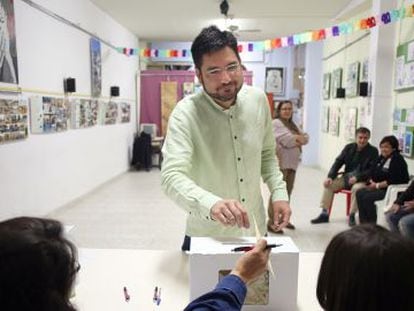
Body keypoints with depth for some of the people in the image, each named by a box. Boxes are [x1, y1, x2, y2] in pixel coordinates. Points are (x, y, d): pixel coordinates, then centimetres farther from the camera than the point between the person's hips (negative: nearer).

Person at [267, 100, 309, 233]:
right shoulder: (276, 123, -4)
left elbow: (305, 138, 13)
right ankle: (272, 222, -6)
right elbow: (288, 140, -16)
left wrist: (297, 139, -7)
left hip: (291, 163, 9)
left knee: (287, 192, 12)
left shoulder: (293, 125, 23)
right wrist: (299, 139, 0)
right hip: (280, 163, -8)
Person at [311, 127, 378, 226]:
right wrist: (330, 176, -10)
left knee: (357, 188, -37)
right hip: (347, 177, 5)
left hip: (362, 180, -4)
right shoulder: (349, 147, 8)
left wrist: (357, 177, -25)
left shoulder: (373, 151, -3)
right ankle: (324, 214, -7)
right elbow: (338, 162, 5)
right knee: (328, 184, -15)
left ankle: (352, 216, -19)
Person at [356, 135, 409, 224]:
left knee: (368, 197, -24)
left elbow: (393, 181, -24)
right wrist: (372, 182, -7)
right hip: (380, 188, 9)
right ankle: (363, 222, -4)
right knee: (360, 193, -7)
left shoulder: (398, 160, -16)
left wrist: (377, 185, -19)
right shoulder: (382, 158, 10)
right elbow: (373, 173, 13)